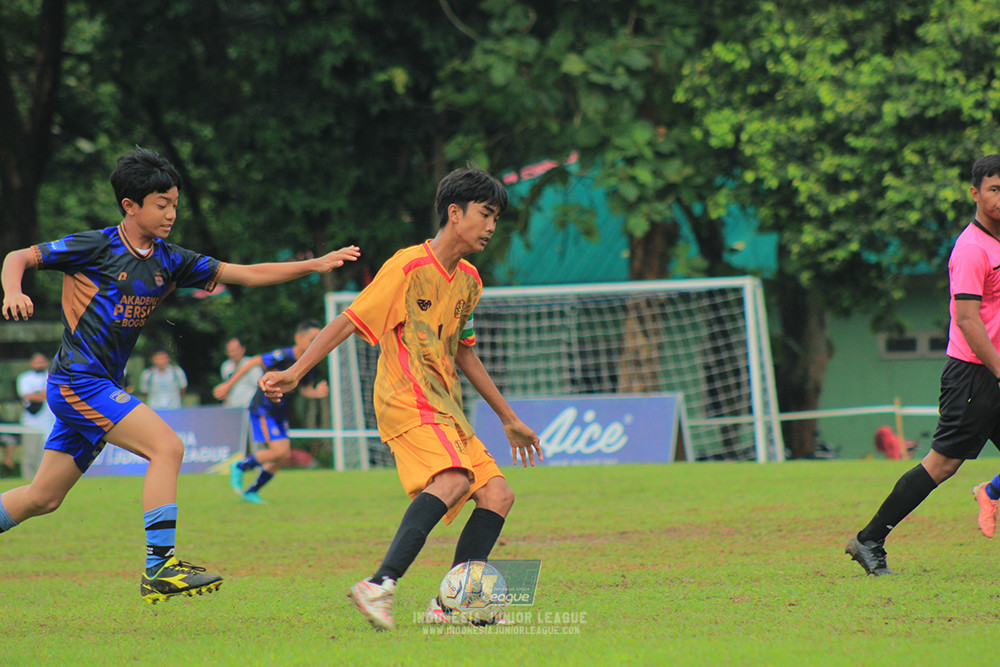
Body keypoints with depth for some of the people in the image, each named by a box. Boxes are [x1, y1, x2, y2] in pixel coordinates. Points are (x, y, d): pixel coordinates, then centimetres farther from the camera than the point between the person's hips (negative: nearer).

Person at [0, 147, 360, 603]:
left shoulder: (169, 262, 9)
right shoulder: (94, 248, -8)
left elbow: (246, 274, 8)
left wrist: (315, 265, -1)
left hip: (102, 388, 8)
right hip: (78, 381, -8)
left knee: (43, 498, 12)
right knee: (167, 447, -19)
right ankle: (159, 567, -20)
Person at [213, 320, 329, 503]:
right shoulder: (284, 356, -21)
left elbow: (306, 390, 14)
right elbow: (253, 363, -17)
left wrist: (317, 392, -10)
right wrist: (229, 384, -15)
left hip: (279, 412, 8)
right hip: (263, 410, -8)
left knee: (284, 458, 3)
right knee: (279, 451, -18)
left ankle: (252, 492, 19)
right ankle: (240, 467, 5)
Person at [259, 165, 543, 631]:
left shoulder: (468, 280, 17)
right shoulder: (409, 266, -8)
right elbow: (349, 322, -9)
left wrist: (508, 418, 32)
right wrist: (295, 373, -16)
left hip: (445, 409, 9)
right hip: (407, 400, -9)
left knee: (497, 495, 0)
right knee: (453, 479, -31)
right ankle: (380, 587, -39)